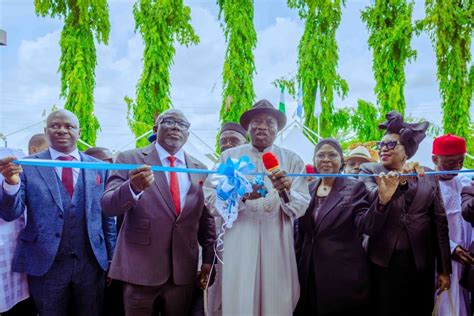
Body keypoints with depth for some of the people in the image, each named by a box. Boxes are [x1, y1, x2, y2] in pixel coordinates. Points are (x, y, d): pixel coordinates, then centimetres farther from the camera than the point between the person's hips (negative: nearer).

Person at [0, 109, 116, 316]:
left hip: (92, 264, 2)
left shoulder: (98, 168, 4)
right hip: (45, 264, -1)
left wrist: (112, 259, 8)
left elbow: (107, 217, 8)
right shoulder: (28, 167, -1)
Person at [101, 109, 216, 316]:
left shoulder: (199, 169, 8)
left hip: (184, 270, 3)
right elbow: (108, 206, -11)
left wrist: (209, 258, 6)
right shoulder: (130, 159, -2)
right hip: (140, 268, -3)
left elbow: (206, 218, 12)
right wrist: (133, 188, -30)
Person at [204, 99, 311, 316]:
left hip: (278, 247, 1)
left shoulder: (292, 160, 7)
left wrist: (287, 192, -19)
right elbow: (210, 201, -3)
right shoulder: (229, 157, 5)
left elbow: (301, 208, 1)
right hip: (239, 247, -1)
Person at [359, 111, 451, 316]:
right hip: (383, 261, -1)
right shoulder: (370, 171, 1)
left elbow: (440, 222, 4)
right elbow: (372, 197, -20)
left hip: (421, 263, 1)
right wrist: (383, 196, -44)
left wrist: (444, 268, 4)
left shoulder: (428, 176, 4)